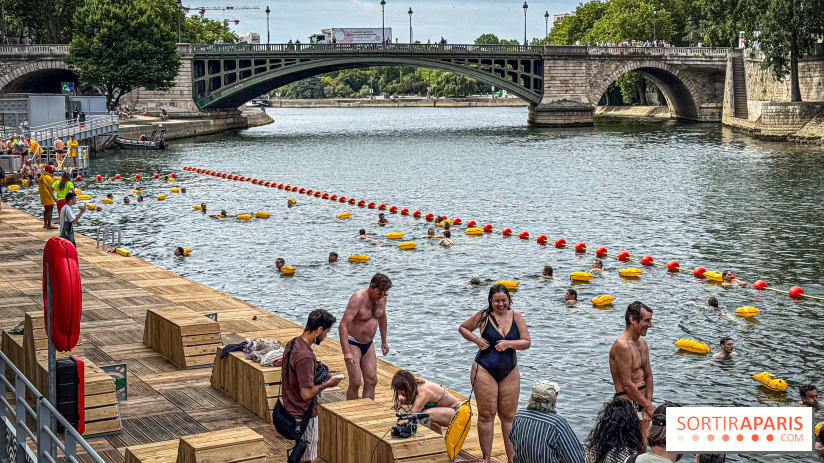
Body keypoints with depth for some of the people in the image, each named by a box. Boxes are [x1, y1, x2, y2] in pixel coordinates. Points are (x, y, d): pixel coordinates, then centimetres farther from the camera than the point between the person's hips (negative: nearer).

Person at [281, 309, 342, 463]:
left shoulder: (292, 344, 2)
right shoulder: (305, 356, -29)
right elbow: (307, 393, -29)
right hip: (304, 415, -9)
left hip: (292, 409, 9)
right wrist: (327, 384, -14)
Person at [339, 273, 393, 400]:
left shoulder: (382, 298, -3)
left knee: (371, 380, 3)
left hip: (368, 344, 7)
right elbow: (343, 326, -29)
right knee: (356, 382, -11)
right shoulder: (358, 298, -25)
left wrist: (384, 341, 24)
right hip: (353, 343, -7)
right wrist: (347, 352, -36)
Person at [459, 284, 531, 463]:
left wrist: (509, 343, -16)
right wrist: (476, 339, -8)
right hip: (485, 371, -3)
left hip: (510, 373, 3)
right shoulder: (484, 316, -4)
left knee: (509, 416, 7)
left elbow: (526, 342, 1)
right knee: (486, 415, -1)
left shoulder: (516, 316, 2)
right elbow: (462, 328, 10)